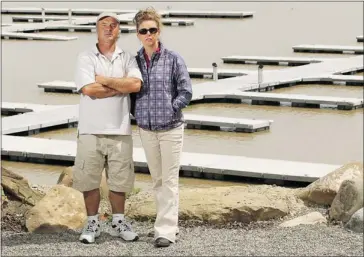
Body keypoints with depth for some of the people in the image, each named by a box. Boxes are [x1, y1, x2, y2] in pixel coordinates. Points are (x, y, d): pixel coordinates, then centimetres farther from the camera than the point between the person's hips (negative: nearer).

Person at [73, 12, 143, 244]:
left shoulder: (128, 59, 7)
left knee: (119, 180, 7)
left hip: (120, 130, 2)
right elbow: (89, 90, -14)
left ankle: (119, 222, 20)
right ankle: (92, 224, 14)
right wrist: (122, 85, -8)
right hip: (91, 130, -2)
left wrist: (104, 80, -9)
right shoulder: (86, 58, 1)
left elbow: (136, 84, -11)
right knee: (90, 179, 2)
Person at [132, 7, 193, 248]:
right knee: (157, 180, 11)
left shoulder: (173, 59, -7)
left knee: (169, 180, -4)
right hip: (146, 129, 4)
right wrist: (137, 113, 0)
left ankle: (166, 230, -4)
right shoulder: (135, 61, 3)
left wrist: (168, 110, -11)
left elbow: (186, 92, -6)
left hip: (171, 128, -4)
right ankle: (170, 222, 24)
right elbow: (131, 91, 13)